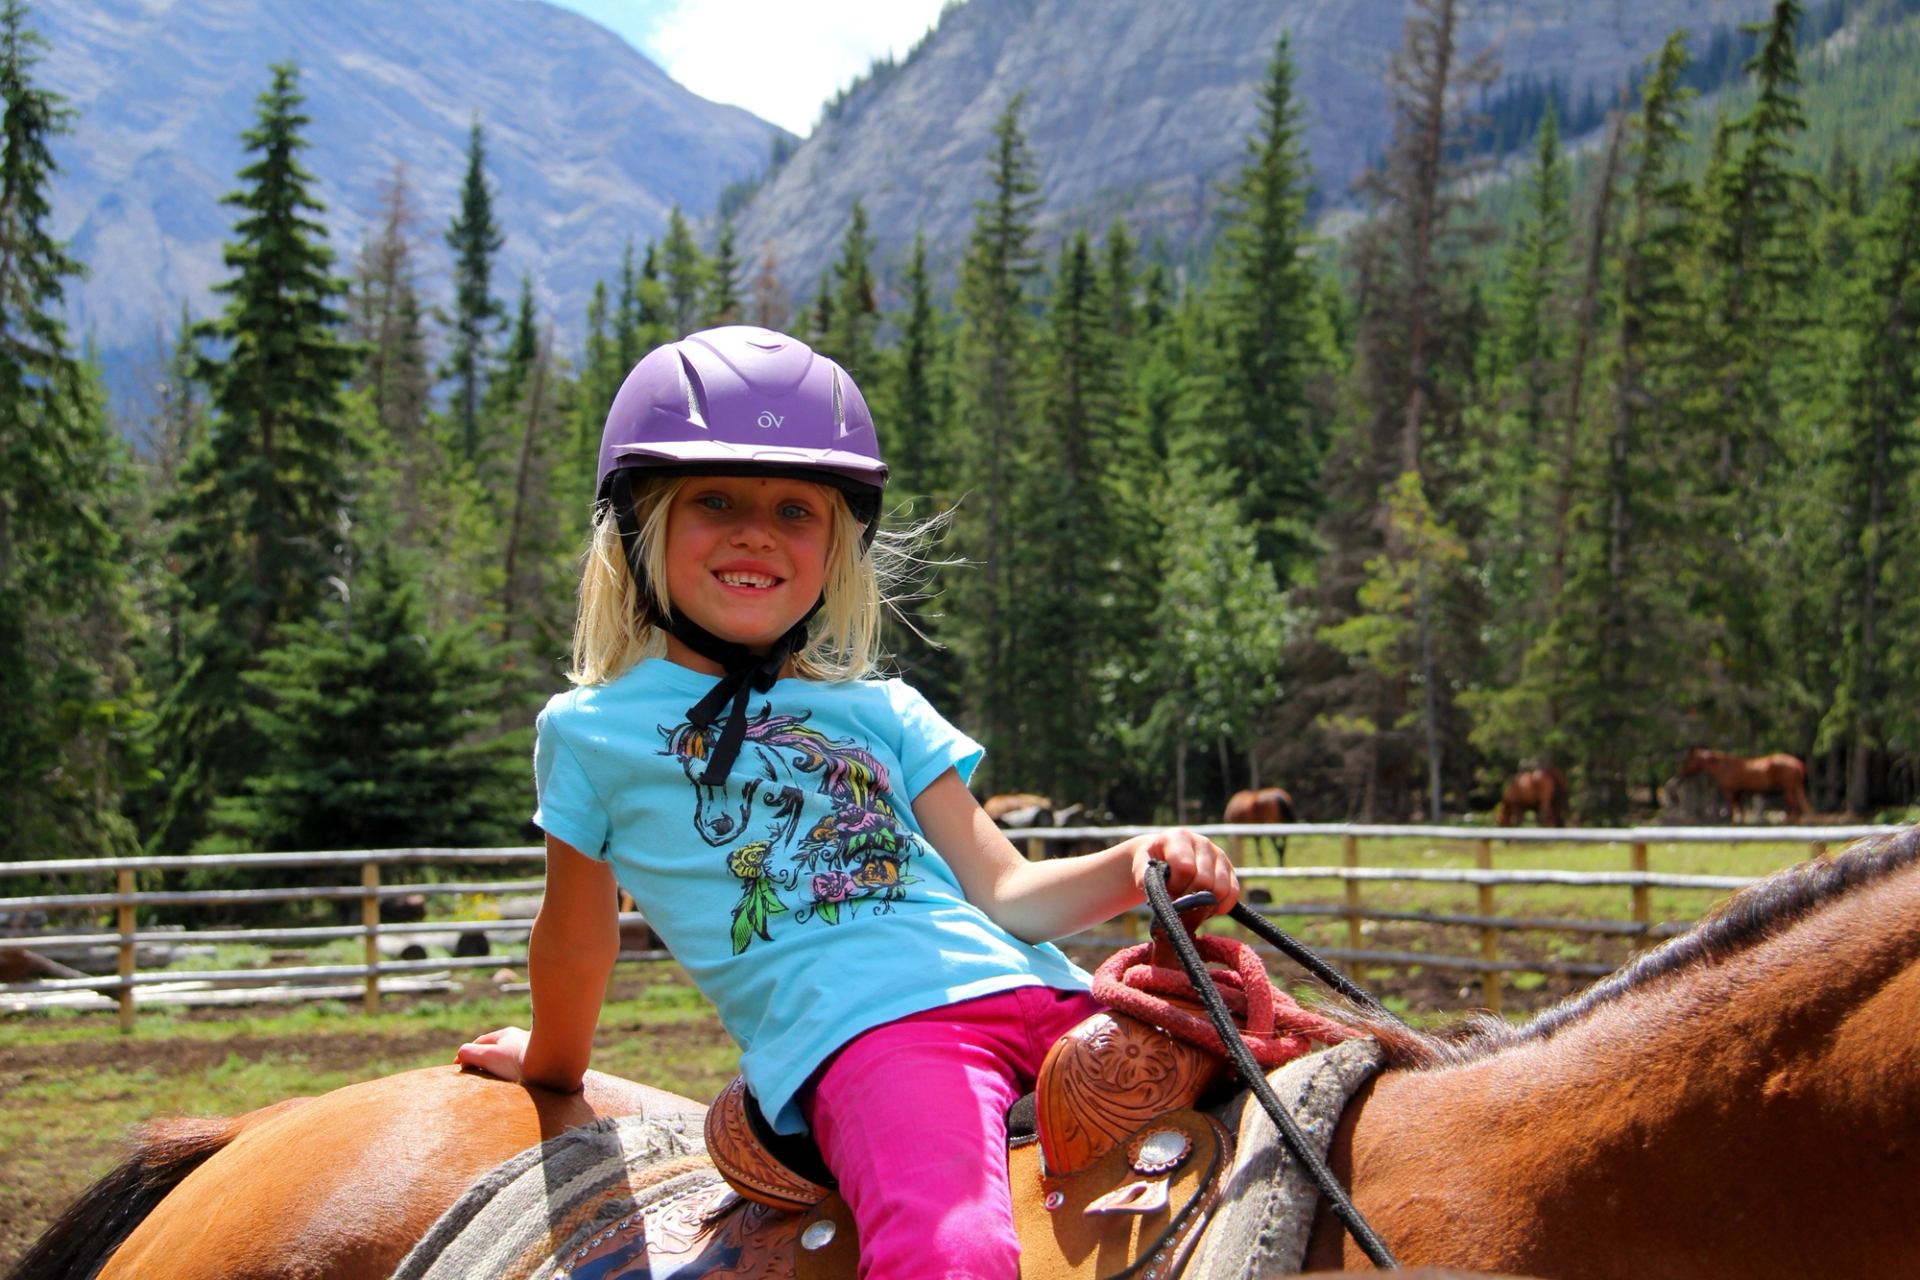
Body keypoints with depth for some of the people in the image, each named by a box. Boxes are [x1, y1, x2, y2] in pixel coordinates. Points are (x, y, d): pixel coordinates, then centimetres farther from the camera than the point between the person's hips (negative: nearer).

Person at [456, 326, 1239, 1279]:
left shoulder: (883, 715, 22)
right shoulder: (591, 732, 12)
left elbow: (1003, 895, 14)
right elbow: (574, 943, 24)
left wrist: (1137, 866, -4)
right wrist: (553, 1068, 39)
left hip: (1033, 990, 5)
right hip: (859, 1027, -5)